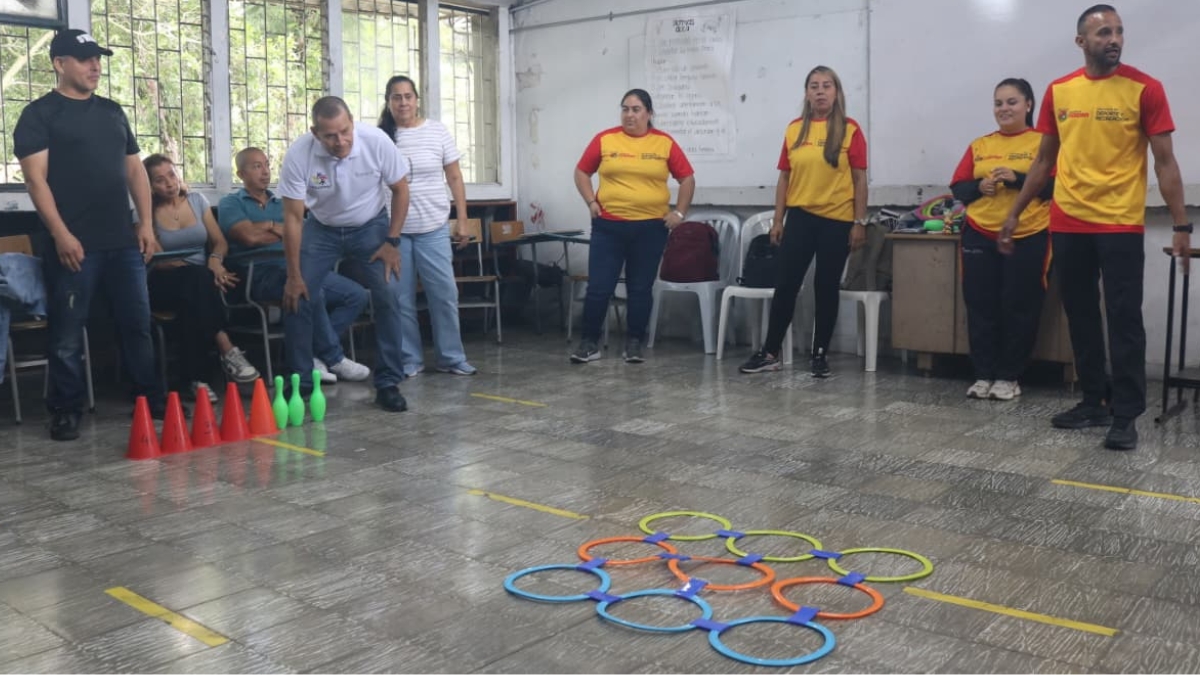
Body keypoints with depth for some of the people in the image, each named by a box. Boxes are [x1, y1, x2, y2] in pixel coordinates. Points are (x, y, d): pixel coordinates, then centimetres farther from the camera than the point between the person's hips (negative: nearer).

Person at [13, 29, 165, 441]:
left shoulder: (113, 112, 18)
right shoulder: (40, 114, 1)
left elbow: (134, 169, 19)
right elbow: (35, 177, -7)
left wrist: (146, 222, 9)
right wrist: (60, 233, -16)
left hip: (123, 241, 5)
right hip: (75, 244, -5)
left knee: (138, 324, 8)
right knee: (67, 334, 0)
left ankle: (150, 398, 18)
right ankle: (66, 411, 9)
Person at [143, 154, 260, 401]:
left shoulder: (197, 200, 12)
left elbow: (220, 242, 12)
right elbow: (156, 260, -7)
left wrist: (215, 260, -13)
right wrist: (200, 271, -21)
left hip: (199, 281, 3)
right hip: (164, 283, -3)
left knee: (194, 292, -36)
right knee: (197, 278, -37)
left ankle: (194, 376, -40)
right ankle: (227, 352, -42)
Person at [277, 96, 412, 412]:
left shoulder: (377, 141, -26)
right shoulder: (298, 154, -26)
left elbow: (400, 190, -10)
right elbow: (293, 217, -18)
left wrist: (392, 242, -13)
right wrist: (294, 275, -16)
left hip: (370, 226, 0)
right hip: (321, 228, 1)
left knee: (388, 297, -15)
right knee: (296, 298, -9)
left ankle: (388, 384, -4)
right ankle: (300, 383, 6)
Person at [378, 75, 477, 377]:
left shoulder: (438, 131, 2)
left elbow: (455, 178, 5)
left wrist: (462, 220, 1)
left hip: (434, 228, 0)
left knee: (445, 294, 1)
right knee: (401, 299, 4)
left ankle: (451, 358, 12)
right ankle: (409, 360, 16)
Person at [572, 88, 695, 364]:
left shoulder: (665, 143, 1)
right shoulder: (604, 139, 1)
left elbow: (687, 178, 8)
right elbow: (581, 172, 11)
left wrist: (679, 212, 1)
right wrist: (591, 202, 0)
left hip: (650, 228, 0)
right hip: (608, 226, 0)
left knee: (641, 289, 8)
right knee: (598, 287, -1)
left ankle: (634, 343, 19)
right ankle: (589, 343, 10)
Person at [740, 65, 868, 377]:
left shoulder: (849, 129, -3)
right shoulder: (794, 129, 6)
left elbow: (859, 178, -2)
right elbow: (785, 177, 8)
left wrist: (860, 222, -6)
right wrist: (778, 220, 6)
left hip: (837, 220, -2)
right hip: (800, 217, 2)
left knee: (826, 288, 6)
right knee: (785, 284, 2)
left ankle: (820, 354, 18)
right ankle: (769, 352, 10)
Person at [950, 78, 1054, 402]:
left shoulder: (1044, 142, 1)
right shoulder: (979, 146, 12)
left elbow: (1058, 186, -8)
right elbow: (957, 189, 12)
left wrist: (1018, 178, -18)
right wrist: (979, 186, -8)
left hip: (1027, 238, -3)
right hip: (980, 236, 3)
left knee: (1019, 308, 1)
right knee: (981, 307, 2)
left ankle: (1009, 377, 12)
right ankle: (983, 374, 12)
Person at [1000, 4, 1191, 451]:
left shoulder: (1145, 89, -3)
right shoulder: (1058, 92, 7)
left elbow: (1164, 162, -4)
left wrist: (1181, 225, -9)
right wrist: (1015, 212, 12)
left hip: (1121, 225, -4)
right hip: (1067, 225, 4)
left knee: (1124, 320, -3)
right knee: (1080, 317, 10)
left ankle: (1125, 415, 2)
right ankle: (1094, 402, 22)